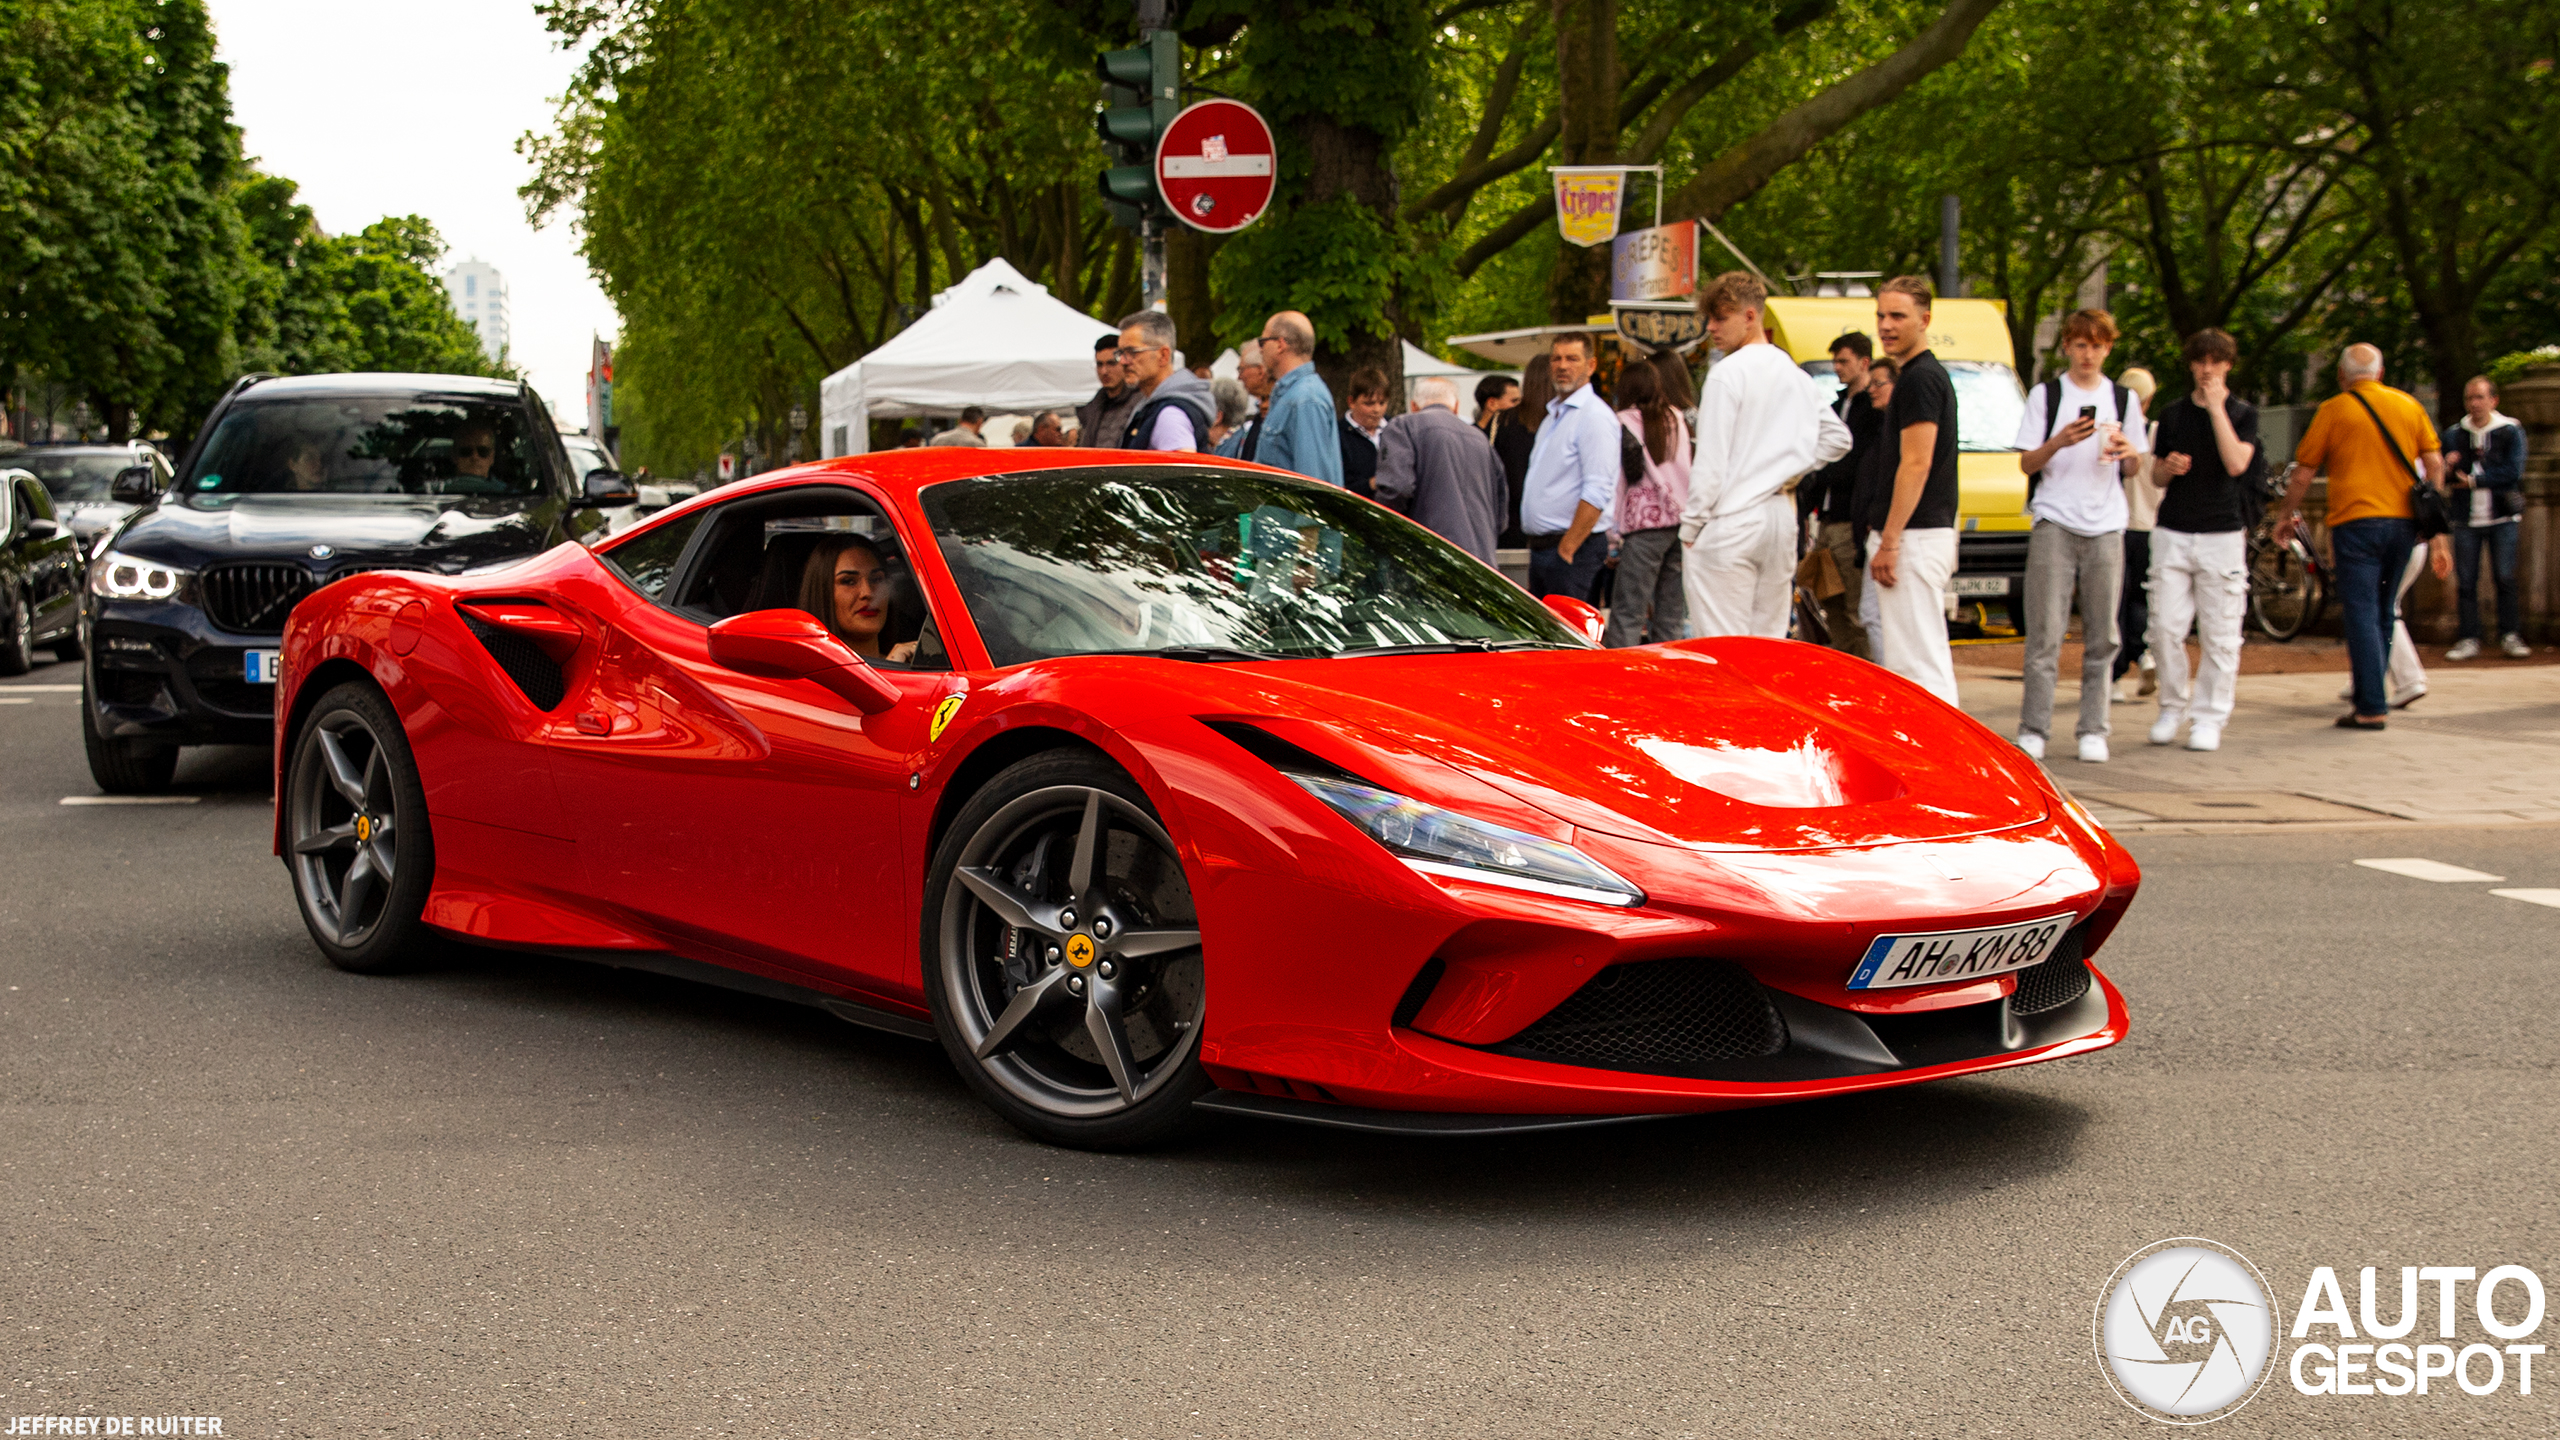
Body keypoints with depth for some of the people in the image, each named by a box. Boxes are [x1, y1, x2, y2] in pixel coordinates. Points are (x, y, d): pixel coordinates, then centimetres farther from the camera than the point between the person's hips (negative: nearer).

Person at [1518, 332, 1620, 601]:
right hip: (1540, 547, 9)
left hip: (1575, 548, -9)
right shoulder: (1552, 416, 20)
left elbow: (1598, 493, -19)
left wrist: (1567, 548, -21)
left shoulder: (1595, 415, -11)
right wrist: (1536, 543, 16)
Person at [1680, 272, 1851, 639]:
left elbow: (1711, 461, -12)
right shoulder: (1795, 373, 13)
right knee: (1770, 640, 11)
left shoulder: (1728, 373, -10)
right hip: (1782, 518, 8)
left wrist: (1690, 526, -6)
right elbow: (1837, 438, 22)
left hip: (1730, 522, -8)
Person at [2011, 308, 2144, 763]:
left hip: (2106, 525, 3)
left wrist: (2127, 452, -6)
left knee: (2102, 636, 1)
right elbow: (2027, 464, 1)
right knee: (2045, 632, -7)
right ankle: (2033, 730, -4)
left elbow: (2132, 468, 17)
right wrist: (2060, 442, -17)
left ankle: (2093, 729, 6)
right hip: (2054, 523, -3)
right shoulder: (2045, 395, 6)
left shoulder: (2124, 399, 14)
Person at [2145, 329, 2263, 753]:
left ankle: (2208, 717, 6)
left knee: (2219, 634, -1)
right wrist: (2168, 467, -6)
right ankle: (2172, 706, 13)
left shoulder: (2242, 413, 4)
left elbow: (2236, 463, -13)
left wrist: (2216, 407, -13)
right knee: (2165, 628, -3)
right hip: (2172, 532, 2)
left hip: (2222, 534, -2)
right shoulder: (2172, 415, 12)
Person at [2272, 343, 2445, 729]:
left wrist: (2288, 516, 17)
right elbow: (2434, 462, 8)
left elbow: (2302, 473, 3)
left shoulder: (2334, 410, 0)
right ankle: (2370, 692, 22)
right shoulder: (2408, 404, 11)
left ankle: (2372, 708, -10)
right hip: (2403, 520, 4)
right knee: (2384, 612, 16)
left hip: (2356, 520, -4)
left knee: (2362, 613, -5)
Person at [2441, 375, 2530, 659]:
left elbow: (2512, 472, -9)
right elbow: (2440, 478, 11)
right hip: (2466, 521, 2)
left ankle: (2510, 636, 1)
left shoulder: (2510, 431, 3)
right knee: (2465, 582, -1)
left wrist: (2473, 481, -10)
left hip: (2502, 518, -2)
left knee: (2505, 578, -5)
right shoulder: (2454, 435, 11)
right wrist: (2447, 469, -12)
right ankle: (2468, 639, 3)